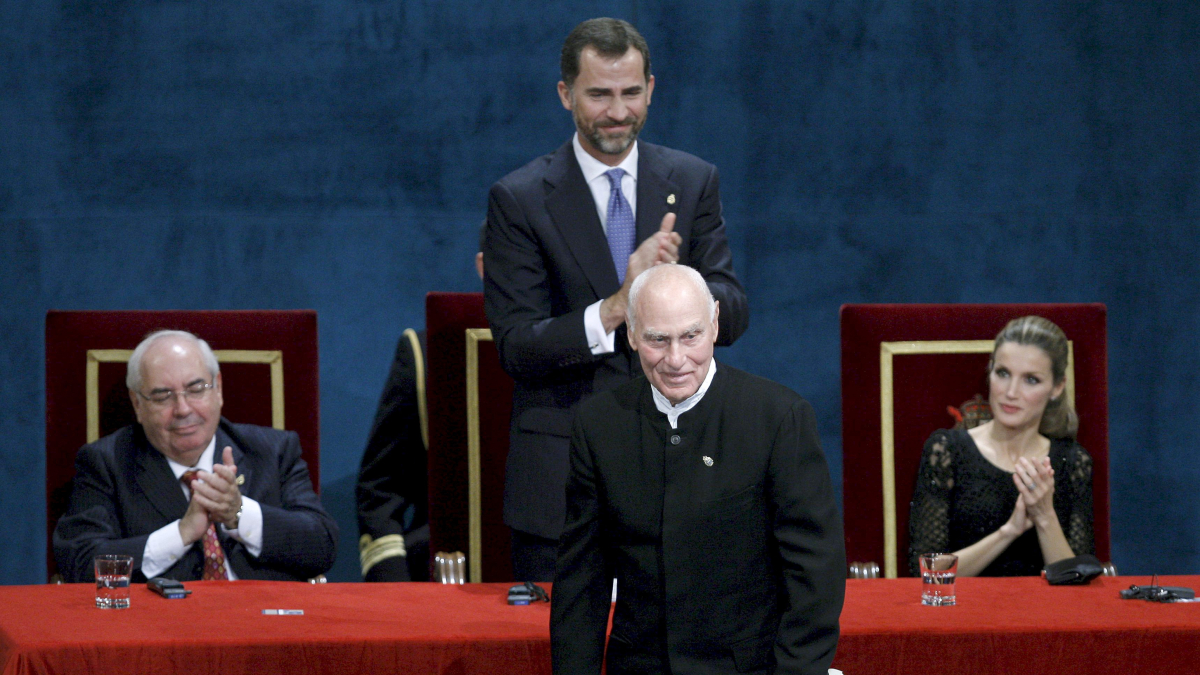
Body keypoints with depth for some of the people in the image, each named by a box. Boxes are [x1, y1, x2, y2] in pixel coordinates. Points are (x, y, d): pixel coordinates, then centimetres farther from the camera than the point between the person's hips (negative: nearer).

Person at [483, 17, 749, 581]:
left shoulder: (693, 183, 8)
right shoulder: (519, 199, -2)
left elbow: (733, 314, 2)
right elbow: (516, 348, -8)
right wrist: (615, 308, -24)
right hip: (561, 480, -2)